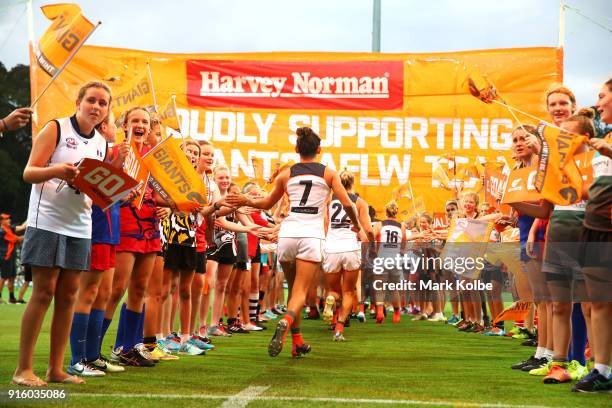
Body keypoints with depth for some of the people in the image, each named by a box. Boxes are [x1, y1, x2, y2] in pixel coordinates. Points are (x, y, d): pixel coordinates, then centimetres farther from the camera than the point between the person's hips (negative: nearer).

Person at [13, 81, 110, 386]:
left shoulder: (101, 144, 12)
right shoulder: (56, 128, -5)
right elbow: (29, 173, -10)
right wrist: (56, 170, -28)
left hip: (80, 226, 6)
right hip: (48, 221, -6)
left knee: (68, 294, 4)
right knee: (43, 292, -7)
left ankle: (56, 368, 9)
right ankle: (23, 369, -1)